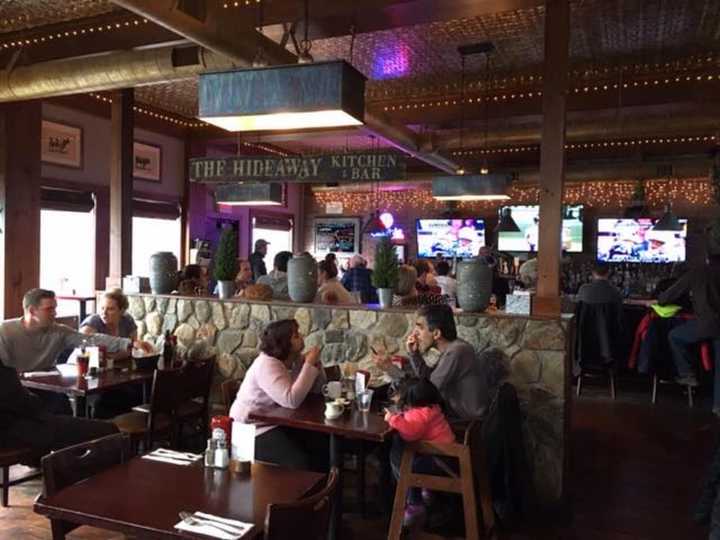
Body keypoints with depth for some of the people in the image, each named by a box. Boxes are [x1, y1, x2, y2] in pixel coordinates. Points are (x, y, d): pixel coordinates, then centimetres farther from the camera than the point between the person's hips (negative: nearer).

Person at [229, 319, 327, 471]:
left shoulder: (295, 359, 3)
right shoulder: (267, 365, -23)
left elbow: (318, 388, 5)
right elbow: (292, 400, -35)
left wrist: (315, 363, -12)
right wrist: (309, 365, -29)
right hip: (254, 430, -8)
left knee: (323, 445, -7)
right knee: (300, 463, -24)